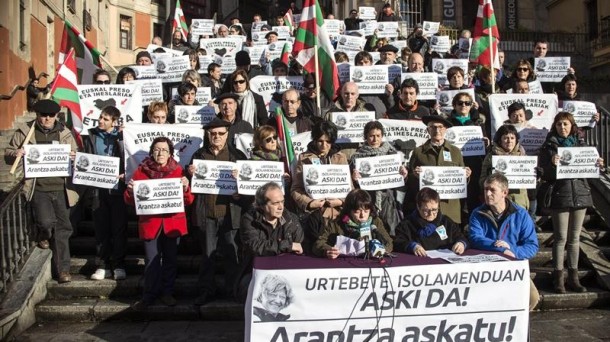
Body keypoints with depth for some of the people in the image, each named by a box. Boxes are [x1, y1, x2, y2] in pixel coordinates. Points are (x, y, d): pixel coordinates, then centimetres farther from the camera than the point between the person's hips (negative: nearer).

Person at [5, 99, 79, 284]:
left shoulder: (65, 133, 6)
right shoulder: (24, 131, 3)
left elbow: (76, 156, 13)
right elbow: (8, 153, 10)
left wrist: (74, 157, -11)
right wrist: (15, 154, -14)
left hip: (61, 188, 2)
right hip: (39, 189, -1)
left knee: (62, 228, 5)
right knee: (47, 221, -19)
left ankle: (63, 269, 16)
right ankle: (41, 234, 20)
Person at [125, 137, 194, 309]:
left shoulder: (178, 171, 2)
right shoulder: (142, 171, 2)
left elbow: (188, 201, -2)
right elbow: (130, 201, 4)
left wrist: (185, 188, -22)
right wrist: (130, 190, -17)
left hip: (172, 222, 1)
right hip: (150, 222, -1)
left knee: (170, 259, 10)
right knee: (152, 261, 0)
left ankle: (167, 292, 25)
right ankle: (149, 295, 16)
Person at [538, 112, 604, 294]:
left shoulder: (581, 144, 12)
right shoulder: (549, 146, 1)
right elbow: (544, 171, -7)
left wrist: (597, 165, -7)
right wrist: (552, 164, -27)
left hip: (580, 194, 4)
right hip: (559, 196, -4)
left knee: (574, 238, 10)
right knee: (561, 238, -2)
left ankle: (573, 277, 18)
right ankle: (558, 277, 5)